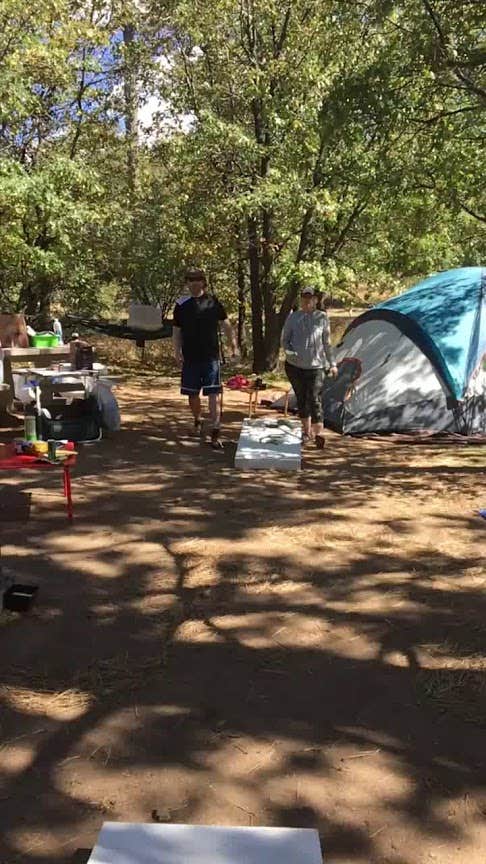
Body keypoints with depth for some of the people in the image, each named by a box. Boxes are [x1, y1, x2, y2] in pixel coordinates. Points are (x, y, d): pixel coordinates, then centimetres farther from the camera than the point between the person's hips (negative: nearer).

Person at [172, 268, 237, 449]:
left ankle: (215, 433, -7)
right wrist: (177, 352, -7)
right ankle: (197, 421, 39)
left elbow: (226, 325, 8)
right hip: (190, 358, 2)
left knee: (214, 395, -8)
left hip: (211, 357, -2)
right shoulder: (181, 305, 3)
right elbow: (176, 332, 7)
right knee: (193, 394, 12)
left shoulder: (213, 303, 2)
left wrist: (233, 346, 1)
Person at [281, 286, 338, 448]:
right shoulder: (293, 318, 2)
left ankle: (319, 433, -17)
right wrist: (289, 352, -13)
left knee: (314, 398, -15)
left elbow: (327, 343, 8)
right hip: (295, 366, 2)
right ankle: (307, 431, 24)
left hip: (315, 366, -2)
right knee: (301, 399, 10)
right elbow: (284, 340, 7)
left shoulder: (322, 317, 2)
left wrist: (332, 363, 8)